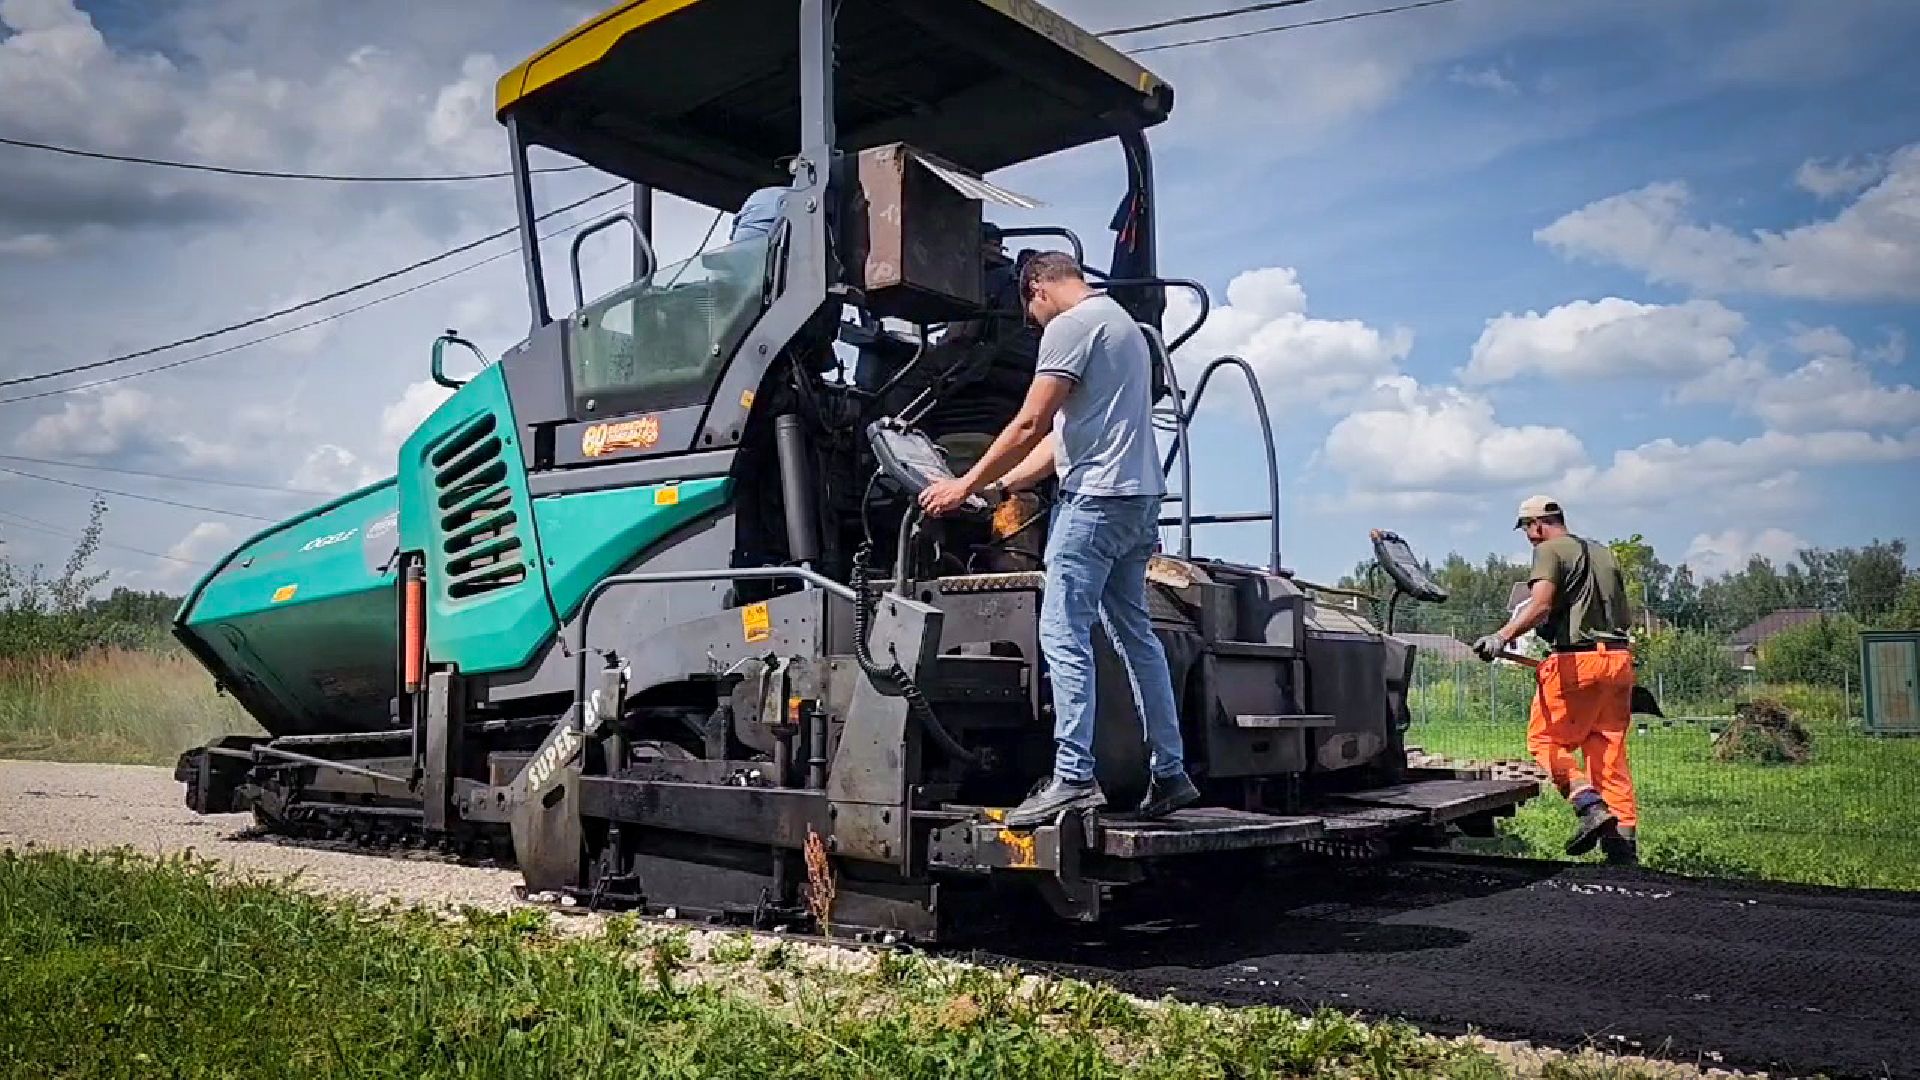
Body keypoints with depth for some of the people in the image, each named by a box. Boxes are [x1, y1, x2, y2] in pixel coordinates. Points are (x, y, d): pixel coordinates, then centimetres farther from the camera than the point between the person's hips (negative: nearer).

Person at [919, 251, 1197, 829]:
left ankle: (1073, 777, -13)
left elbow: (1029, 426, -12)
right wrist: (1002, 483, 24)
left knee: (1064, 635, -10)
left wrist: (965, 486, -3)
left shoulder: (1071, 326, -6)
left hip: (1097, 499, -10)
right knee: (1135, 634, 13)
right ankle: (1169, 773, 16)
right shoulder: (1123, 323, 25)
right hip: (1139, 499, 10)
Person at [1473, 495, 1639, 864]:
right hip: (1618, 658, 7)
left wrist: (1502, 636, -32)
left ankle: (1590, 805, -14)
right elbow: (1625, 618, 23)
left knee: (1544, 740, 4)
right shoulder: (1603, 553, 22)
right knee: (1609, 753, 9)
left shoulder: (1550, 550, -3)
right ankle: (1624, 843, 6)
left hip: (1576, 661, -7)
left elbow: (1541, 604, -22)